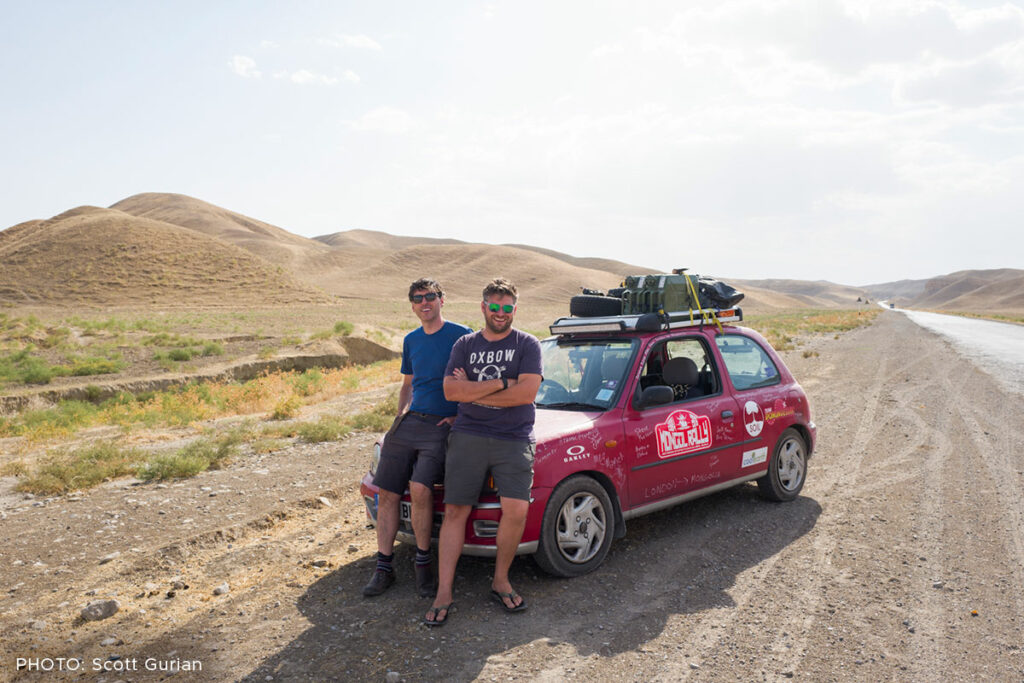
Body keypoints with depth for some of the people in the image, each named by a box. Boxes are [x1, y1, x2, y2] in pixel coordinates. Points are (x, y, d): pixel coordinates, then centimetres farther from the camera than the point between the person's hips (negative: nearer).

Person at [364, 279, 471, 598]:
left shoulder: (462, 335, -2)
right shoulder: (411, 340, 17)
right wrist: (401, 415, 12)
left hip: (442, 425, -6)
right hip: (409, 422, 6)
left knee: (420, 489, -23)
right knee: (386, 494, 1)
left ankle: (423, 562, -2)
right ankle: (384, 568, 14)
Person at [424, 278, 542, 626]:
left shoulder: (527, 345, 5)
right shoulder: (465, 345, 12)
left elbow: (527, 392, -9)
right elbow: (450, 390, -2)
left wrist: (473, 393, -5)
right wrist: (502, 383, -9)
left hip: (514, 440, -1)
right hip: (467, 437, 2)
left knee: (517, 509, -14)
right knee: (455, 511, -2)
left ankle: (501, 582, 8)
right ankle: (443, 594, 6)